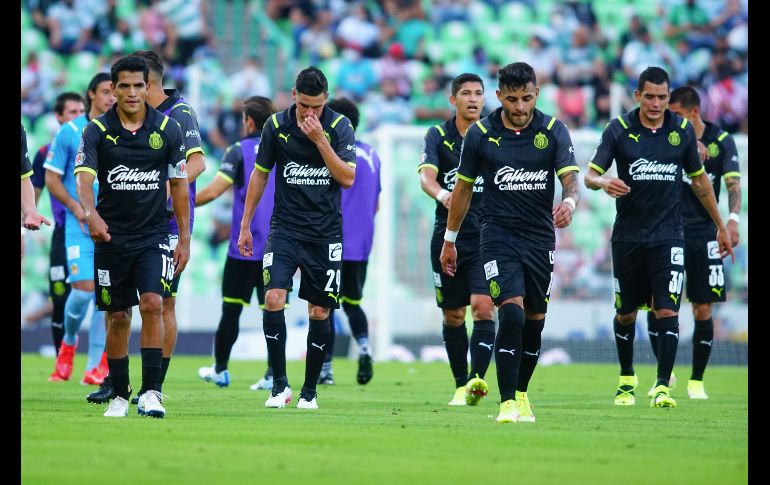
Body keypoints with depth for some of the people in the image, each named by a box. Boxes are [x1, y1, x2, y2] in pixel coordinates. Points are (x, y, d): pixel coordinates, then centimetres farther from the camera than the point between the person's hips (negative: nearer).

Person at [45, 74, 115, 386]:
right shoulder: (69, 132, -1)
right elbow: (52, 178, 2)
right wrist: (75, 207, -11)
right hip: (80, 227, -2)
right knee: (84, 289, -13)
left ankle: (95, 367, 5)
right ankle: (69, 342, 17)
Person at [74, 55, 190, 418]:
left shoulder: (168, 129, -1)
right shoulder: (97, 130, -5)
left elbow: (178, 185, 7)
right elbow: (83, 178, -18)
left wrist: (185, 239, 4)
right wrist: (90, 214, -39)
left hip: (154, 235, 0)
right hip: (111, 236, 0)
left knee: (152, 304, -17)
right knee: (117, 317, 5)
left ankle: (151, 391, -15)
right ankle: (119, 395, 17)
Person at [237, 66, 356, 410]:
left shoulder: (339, 126, -4)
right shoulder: (276, 125, -1)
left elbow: (347, 178, -11)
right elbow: (260, 175, 9)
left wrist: (320, 139, -19)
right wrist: (245, 225, 8)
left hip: (325, 233, 0)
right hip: (285, 228, 0)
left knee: (319, 312, 2)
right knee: (273, 298, -17)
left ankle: (309, 391, 14)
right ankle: (279, 384, -8)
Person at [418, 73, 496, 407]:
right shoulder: (438, 136, 2)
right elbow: (426, 176, -13)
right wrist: (441, 194, -35)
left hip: (487, 236, -1)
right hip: (448, 237, 1)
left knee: (483, 307, -17)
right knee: (452, 316, 7)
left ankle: (477, 379, -25)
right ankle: (461, 386, 20)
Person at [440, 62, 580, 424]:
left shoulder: (553, 131, -2)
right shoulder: (480, 134, -2)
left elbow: (570, 177, -11)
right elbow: (463, 187, 9)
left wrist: (569, 202, -35)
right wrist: (449, 239, 13)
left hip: (540, 239, 2)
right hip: (498, 235, -2)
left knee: (534, 320, 10)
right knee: (511, 313, -18)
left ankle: (521, 392, 30)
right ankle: (508, 403, -15)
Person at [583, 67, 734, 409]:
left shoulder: (683, 130, 1)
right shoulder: (619, 129, -4)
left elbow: (699, 180, 13)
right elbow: (590, 175, -6)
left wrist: (720, 226, 17)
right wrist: (603, 182, -30)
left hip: (668, 236, 0)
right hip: (628, 236, 0)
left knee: (667, 310, -13)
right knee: (625, 314, 10)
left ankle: (663, 387, -12)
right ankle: (626, 379, 31)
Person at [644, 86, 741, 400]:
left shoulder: (721, 141, -2)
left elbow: (733, 183, -10)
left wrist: (733, 218, -25)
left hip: (704, 233, 0)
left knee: (703, 310, 1)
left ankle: (696, 381, 13)